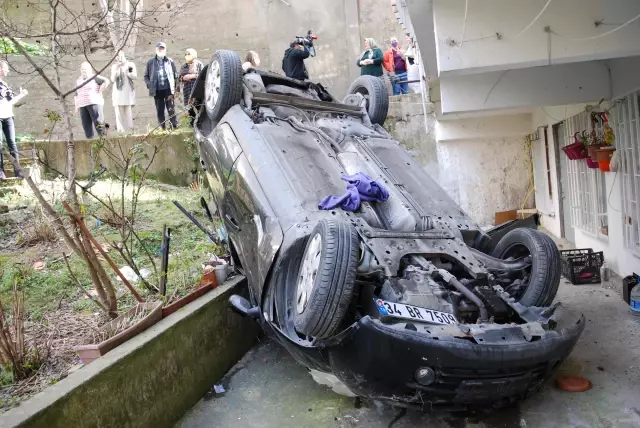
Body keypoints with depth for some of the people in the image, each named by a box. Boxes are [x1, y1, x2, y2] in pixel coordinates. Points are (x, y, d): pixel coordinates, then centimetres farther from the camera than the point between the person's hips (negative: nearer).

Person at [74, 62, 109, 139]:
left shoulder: (94, 77, 2)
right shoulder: (78, 81, 21)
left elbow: (106, 81, -9)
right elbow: (76, 95, 23)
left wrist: (99, 92, -9)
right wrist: (76, 105, 15)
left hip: (93, 103, -6)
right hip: (82, 105, 6)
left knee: (97, 121, -11)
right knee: (86, 124, 1)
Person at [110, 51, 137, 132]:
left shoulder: (130, 64, 9)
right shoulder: (114, 66, 12)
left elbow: (134, 76, -2)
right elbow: (112, 80, 8)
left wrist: (126, 71, -15)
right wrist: (116, 70, -3)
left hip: (128, 91, -1)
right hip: (118, 91, 1)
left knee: (128, 111, -6)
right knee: (119, 112, -6)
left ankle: (129, 129, -3)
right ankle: (121, 130, -7)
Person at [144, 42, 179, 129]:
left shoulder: (170, 61, 8)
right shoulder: (150, 62, 9)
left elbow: (175, 75, 7)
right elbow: (146, 76, 14)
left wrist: (175, 87, -1)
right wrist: (149, 85, -1)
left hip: (168, 89, -1)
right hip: (157, 90, 2)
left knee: (171, 109, -3)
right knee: (160, 111, 4)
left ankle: (174, 127, 0)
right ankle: (162, 128, 9)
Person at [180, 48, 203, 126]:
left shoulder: (199, 64, 4)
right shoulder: (184, 66, 19)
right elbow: (180, 77, 22)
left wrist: (193, 76, -13)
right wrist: (183, 78, -1)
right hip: (187, 90, 5)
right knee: (189, 107, 0)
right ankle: (192, 123, 7)